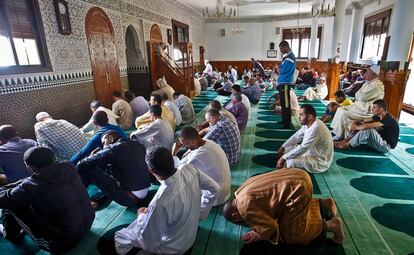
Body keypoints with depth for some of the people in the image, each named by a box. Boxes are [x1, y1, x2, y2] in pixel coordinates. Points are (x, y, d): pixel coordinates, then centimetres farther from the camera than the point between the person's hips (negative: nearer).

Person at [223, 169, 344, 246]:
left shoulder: (244, 207, -12)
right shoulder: (243, 190, 16)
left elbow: (269, 227, -11)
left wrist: (258, 236, 7)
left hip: (298, 189, -10)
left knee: (289, 235, 3)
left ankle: (328, 225, 5)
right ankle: (322, 203, 24)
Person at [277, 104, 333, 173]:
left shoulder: (316, 128, -32)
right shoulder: (308, 124, -3)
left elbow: (302, 148, -34)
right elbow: (296, 136, 8)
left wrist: (283, 158, -29)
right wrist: (283, 147, -4)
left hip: (320, 162, -9)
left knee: (291, 161, -27)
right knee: (287, 150, 7)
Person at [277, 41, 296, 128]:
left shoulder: (289, 57, -16)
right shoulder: (288, 55, 17)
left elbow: (282, 71, -17)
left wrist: (278, 69, 3)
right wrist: (279, 69, 2)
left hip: (285, 83, -10)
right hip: (284, 82, 10)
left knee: (286, 104, -6)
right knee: (284, 103, 17)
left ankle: (287, 124, 0)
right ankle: (285, 120, 27)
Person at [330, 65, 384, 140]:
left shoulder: (376, 85, -20)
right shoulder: (368, 82, 12)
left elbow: (362, 97, -25)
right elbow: (358, 95, 15)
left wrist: (358, 94, -4)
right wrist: (359, 94, -8)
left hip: (367, 110, -11)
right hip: (360, 105, 11)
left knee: (344, 114, -24)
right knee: (340, 109, 4)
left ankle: (340, 135, -11)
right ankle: (336, 130, 4)